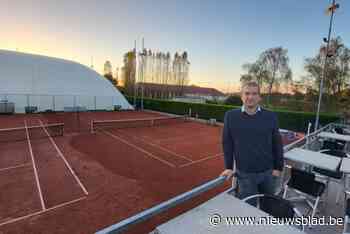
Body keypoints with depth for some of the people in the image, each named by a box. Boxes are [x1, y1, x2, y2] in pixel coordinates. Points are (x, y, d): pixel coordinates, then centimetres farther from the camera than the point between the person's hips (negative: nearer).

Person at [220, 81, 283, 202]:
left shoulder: (270, 116, -4)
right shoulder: (231, 116, -7)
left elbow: (277, 144, 3)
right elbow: (227, 143, -2)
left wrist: (278, 168, 3)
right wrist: (229, 167, 0)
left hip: (268, 172, 2)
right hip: (244, 174, -1)